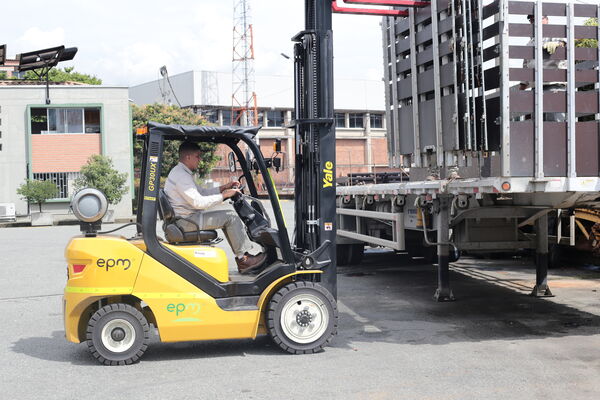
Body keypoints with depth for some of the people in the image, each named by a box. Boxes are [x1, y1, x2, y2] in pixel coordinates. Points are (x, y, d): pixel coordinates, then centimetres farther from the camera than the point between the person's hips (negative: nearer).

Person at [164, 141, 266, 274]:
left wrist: (223, 188, 11)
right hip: (186, 220, -11)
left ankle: (242, 258, 10)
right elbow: (198, 202, -25)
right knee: (231, 216, -11)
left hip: (187, 218, 11)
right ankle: (243, 260, -5)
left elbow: (202, 192, 21)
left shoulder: (180, 172, 17)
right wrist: (224, 195, -16)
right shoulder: (181, 176, -18)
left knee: (227, 217, 14)